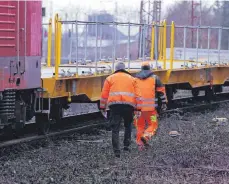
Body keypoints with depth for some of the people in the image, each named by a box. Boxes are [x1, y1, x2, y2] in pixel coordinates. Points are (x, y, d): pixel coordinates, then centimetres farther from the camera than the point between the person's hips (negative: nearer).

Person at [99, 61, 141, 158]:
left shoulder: (110, 78, 14)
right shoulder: (131, 79, 18)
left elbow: (104, 94, 9)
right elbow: (137, 95, 10)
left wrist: (102, 107, 14)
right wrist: (138, 108, 9)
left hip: (115, 104, -1)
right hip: (129, 105, 1)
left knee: (115, 128, -1)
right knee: (128, 125, 23)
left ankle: (116, 151, -11)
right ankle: (126, 145, 16)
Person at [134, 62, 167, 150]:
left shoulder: (135, 78, 11)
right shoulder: (154, 78, 6)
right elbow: (161, 90, 5)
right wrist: (164, 102, 12)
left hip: (138, 106, 3)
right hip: (150, 107, -2)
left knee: (139, 126, 13)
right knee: (153, 125, 6)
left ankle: (140, 144, 10)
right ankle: (145, 137, -19)